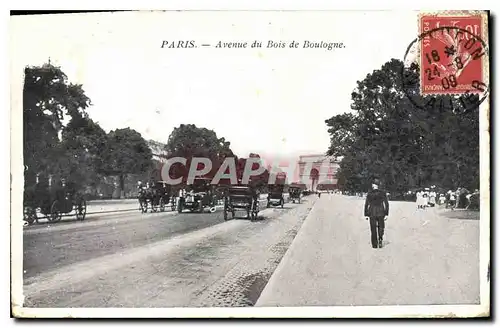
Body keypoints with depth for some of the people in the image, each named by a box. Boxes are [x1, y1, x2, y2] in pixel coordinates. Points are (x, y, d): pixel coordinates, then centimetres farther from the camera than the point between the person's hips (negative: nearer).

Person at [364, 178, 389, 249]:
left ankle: (374, 244, 7)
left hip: (372, 213, 0)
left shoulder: (369, 194, -3)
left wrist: (366, 215, 2)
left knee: (373, 229, 7)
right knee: (380, 228, 14)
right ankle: (380, 240, -4)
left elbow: (366, 204, -3)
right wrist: (386, 214, 0)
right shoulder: (382, 193, -1)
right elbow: (386, 204, -3)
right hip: (381, 213, 1)